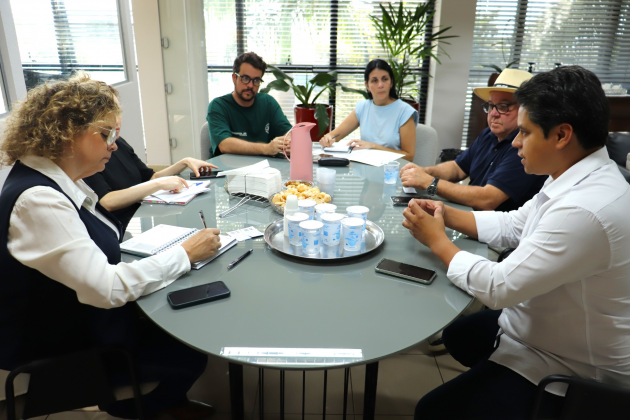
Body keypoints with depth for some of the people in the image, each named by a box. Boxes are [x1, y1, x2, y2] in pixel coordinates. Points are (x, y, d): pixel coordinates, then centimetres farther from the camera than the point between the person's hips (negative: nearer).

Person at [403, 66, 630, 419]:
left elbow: (498, 287, -31)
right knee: (457, 333, 26)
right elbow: (513, 225, 8)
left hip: (565, 370, -9)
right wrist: (448, 215, -5)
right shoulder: (576, 178, -3)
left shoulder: (585, 211, -35)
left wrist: (437, 240, -17)